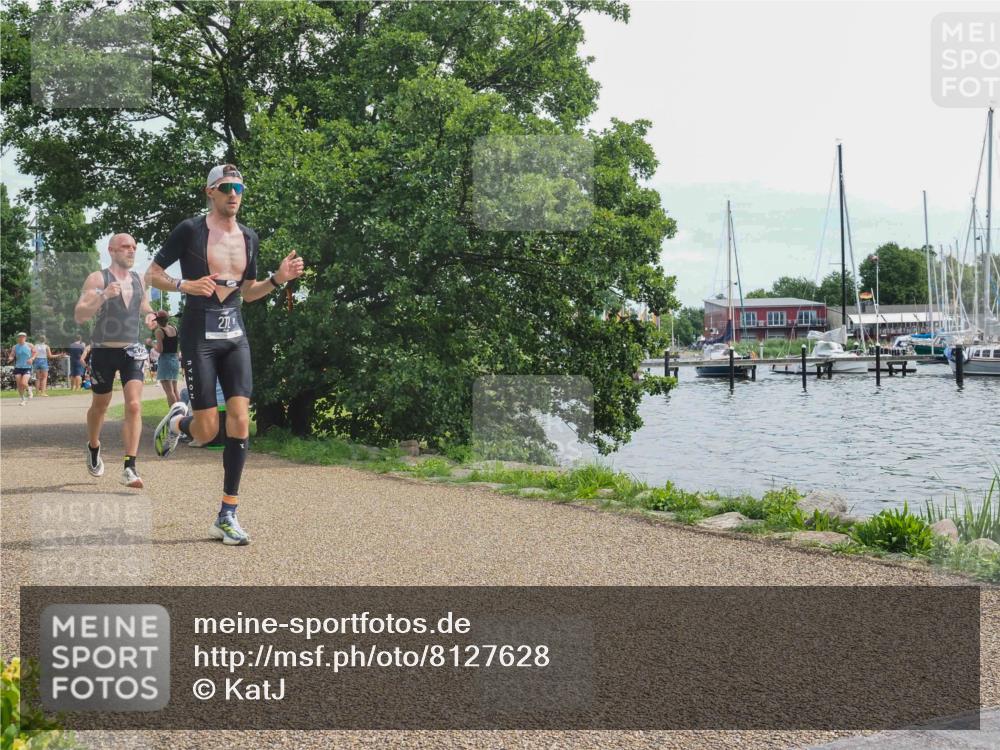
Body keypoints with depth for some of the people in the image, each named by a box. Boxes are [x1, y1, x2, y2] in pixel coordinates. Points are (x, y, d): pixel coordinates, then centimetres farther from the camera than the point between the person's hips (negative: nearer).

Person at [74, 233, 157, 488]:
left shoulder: (139, 279, 7)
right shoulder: (97, 279, -8)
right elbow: (79, 316, -17)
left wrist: (150, 315, 4)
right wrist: (103, 296, -31)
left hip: (132, 351, 3)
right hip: (103, 350, -2)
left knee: (134, 405, -15)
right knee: (100, 405, 15)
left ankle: (130, 468, -17)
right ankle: (93, 447, 44)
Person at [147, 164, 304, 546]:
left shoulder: (248, 237, 11)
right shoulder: (190, 230, -6)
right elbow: (152, 274, -1)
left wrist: (278, 279, 3)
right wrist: (185, 285, -19)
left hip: (235, 337, 5)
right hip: (199, 336, -5)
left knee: (240, 421, -6)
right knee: (207, 430, -7)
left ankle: (227, 516, 0)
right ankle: (177, 421, 32)